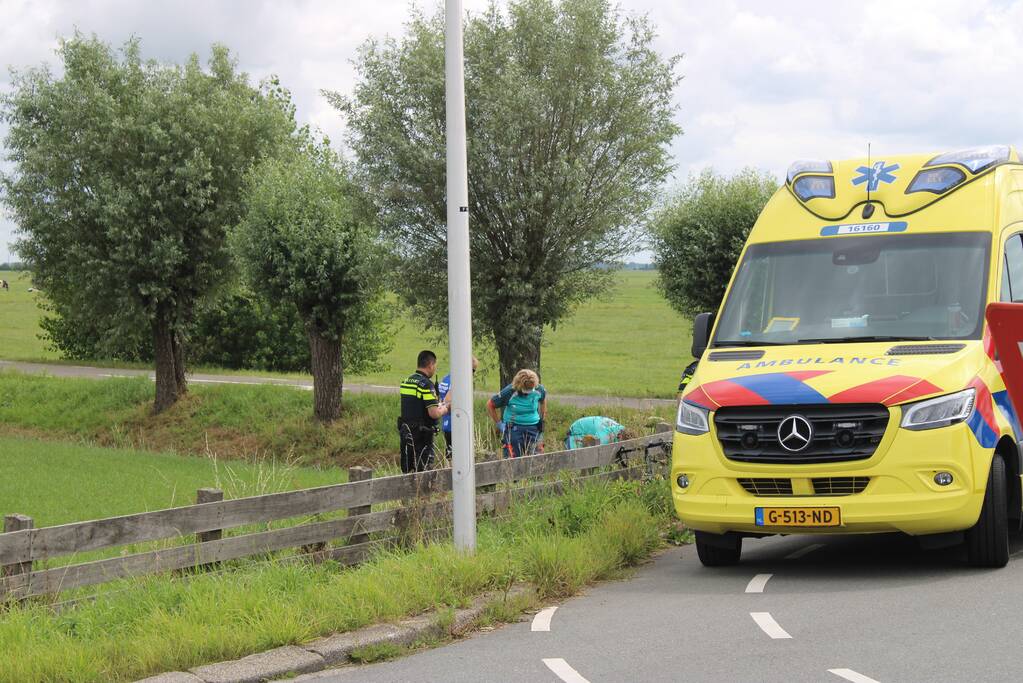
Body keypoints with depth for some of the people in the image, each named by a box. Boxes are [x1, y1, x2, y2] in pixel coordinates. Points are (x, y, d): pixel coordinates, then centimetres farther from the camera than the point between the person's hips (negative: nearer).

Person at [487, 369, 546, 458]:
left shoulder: (539, 390, -7)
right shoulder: (509, 392, -17)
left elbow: (543, 398, 20)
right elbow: (490, 405, -4)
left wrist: (542, 416, 17)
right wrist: (498, 423, -2)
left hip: (533, 427, 3)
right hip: (513, 428, -3)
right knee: (513, 458, -10)